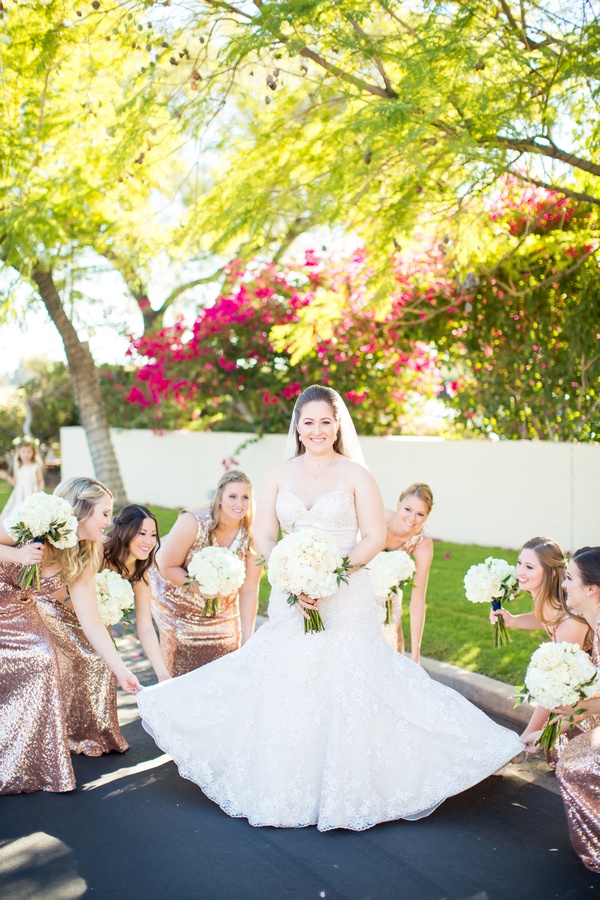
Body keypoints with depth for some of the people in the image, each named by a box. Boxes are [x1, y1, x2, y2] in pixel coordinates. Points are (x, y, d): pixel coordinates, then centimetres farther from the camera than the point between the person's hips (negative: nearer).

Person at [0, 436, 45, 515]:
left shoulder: (36, 466, -1)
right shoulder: (17, 467, 6)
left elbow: (41, 481, 5)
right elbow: (15, 482, 13)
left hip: (32, 494, -3)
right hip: (19, 495, 3)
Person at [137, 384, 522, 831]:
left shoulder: (355, 474, -1)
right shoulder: (280, 475, 8)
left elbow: (375, 537, -4)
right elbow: (265, 536, 5)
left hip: (346, 599, -3)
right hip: (291, 600, 3)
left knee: (344, 689, -5)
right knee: (283, 686, 3)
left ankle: (346, 790, 10)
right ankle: (286, 789, 19)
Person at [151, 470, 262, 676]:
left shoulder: (251, 535, -19)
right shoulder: (192, 523, -28)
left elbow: (248, 591, -16)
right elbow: (167, 568, -20)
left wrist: (247, 637, -19)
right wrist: (203, 589, -27)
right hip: (177, 604, -3)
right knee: (182, 673, 6)